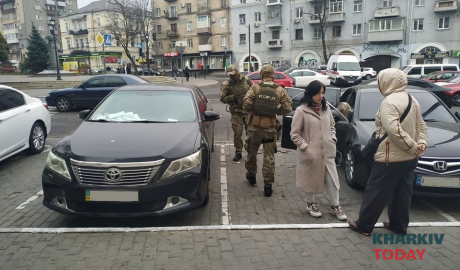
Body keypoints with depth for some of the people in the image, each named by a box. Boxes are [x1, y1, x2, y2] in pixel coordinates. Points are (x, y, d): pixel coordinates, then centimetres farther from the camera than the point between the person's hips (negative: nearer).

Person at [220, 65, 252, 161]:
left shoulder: (247, 80, 2)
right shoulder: (228, 85, -1)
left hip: (248, 110, 1)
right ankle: (238, 153, 13)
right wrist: (232, 97, -14)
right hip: (236, 112, -1)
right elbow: (222, 98, 0)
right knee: (237, 133, -1)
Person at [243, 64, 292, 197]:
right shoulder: (280, 90, -3)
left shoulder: (255, 87, -6)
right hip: (270, 128, 0)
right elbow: (288, 107, -7)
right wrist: (275, 111, 8)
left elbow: (246, 103, -15)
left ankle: (251, 174, 40)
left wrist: (254, 109, 4)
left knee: (252, 152, 21)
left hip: (255, 126, 0)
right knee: (269, 157, 6)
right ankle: (268, 185, 8)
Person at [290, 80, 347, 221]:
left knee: (332, 179, 9)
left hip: (327, 152, 5)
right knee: (312, 180, 12)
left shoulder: (326, 108, 6)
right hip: (310, 153, -5)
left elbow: (332, 126, 20)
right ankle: (311, 204, 33)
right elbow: (294, 134, -11)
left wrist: (333, 139, 5)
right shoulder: (301, 110, -13)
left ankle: (335, 206, 26)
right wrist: (306, 147, -16)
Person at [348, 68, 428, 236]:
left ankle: (364, 225, 11)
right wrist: (421, 144, 3)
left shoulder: (389, 102, -18)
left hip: (390, 158, -9)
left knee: (376, 192, 1)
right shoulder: (412, 100, 13)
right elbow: (421, 125, 16)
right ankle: (399, 225, 28)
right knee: (402, 194, 17)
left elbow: (393, 130, -29)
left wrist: (413, 146, -20)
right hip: (409, 158, 9)